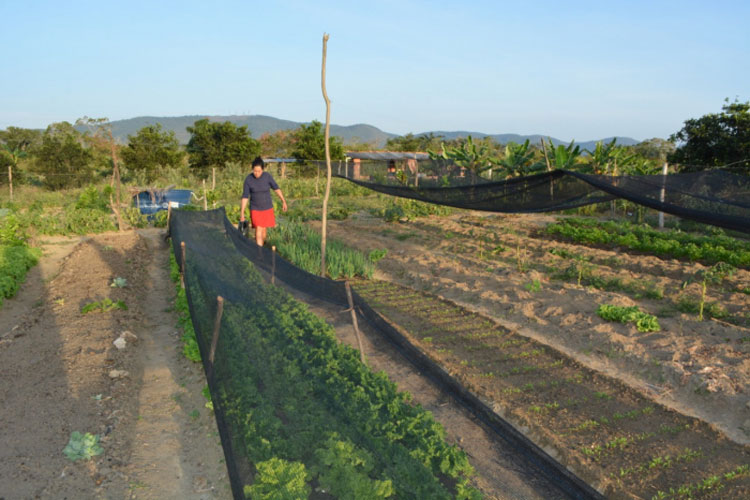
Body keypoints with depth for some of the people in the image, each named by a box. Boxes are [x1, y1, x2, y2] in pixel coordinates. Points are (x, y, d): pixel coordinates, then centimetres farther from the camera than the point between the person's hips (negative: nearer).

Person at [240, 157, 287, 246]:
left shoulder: (267, 176, -12)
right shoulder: (248, 179, -15)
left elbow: (276, 188, 2)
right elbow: (245, 197, -12)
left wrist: (283, 201, 5)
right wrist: (242, 213, -13)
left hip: (267, 208, 2)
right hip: (255, 209, -2)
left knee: (264, 230, 12)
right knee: (258, 231, -12)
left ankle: (262, 246, 36)